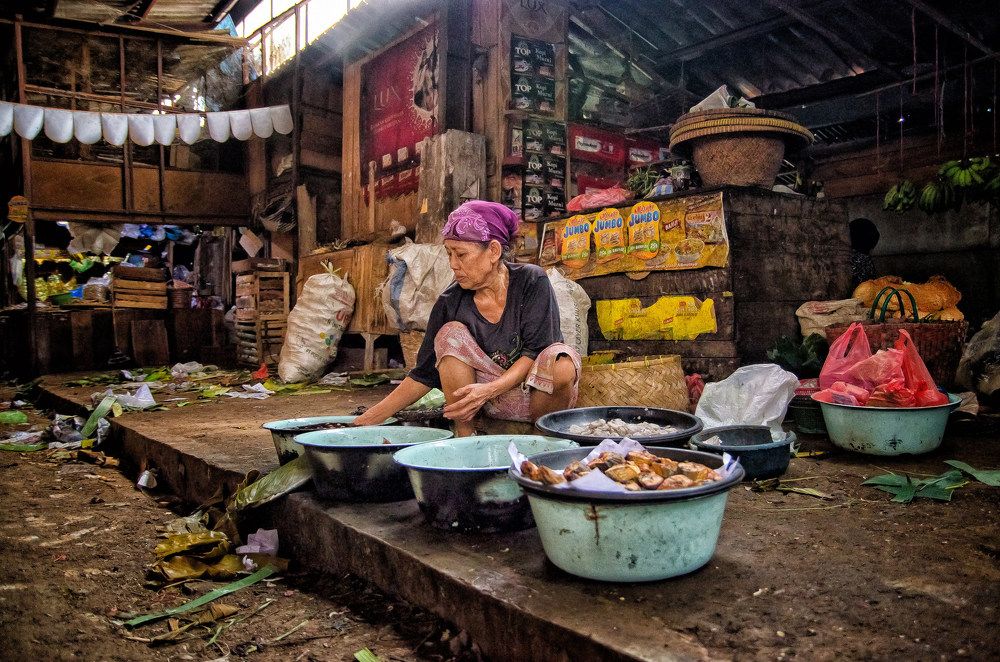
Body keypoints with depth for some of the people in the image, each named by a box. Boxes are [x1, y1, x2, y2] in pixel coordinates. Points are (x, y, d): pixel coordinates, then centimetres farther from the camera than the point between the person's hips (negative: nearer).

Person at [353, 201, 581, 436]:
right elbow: (423, 374, -4)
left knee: (561, 361, -35)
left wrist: (489, 389, -31)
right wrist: (368, 420, -11)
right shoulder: (451, 302, -6)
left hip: (540, 393, -2)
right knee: (451, 334, -20)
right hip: (498, 405, 2)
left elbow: (535, 351, -16)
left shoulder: (532, 282, -12)